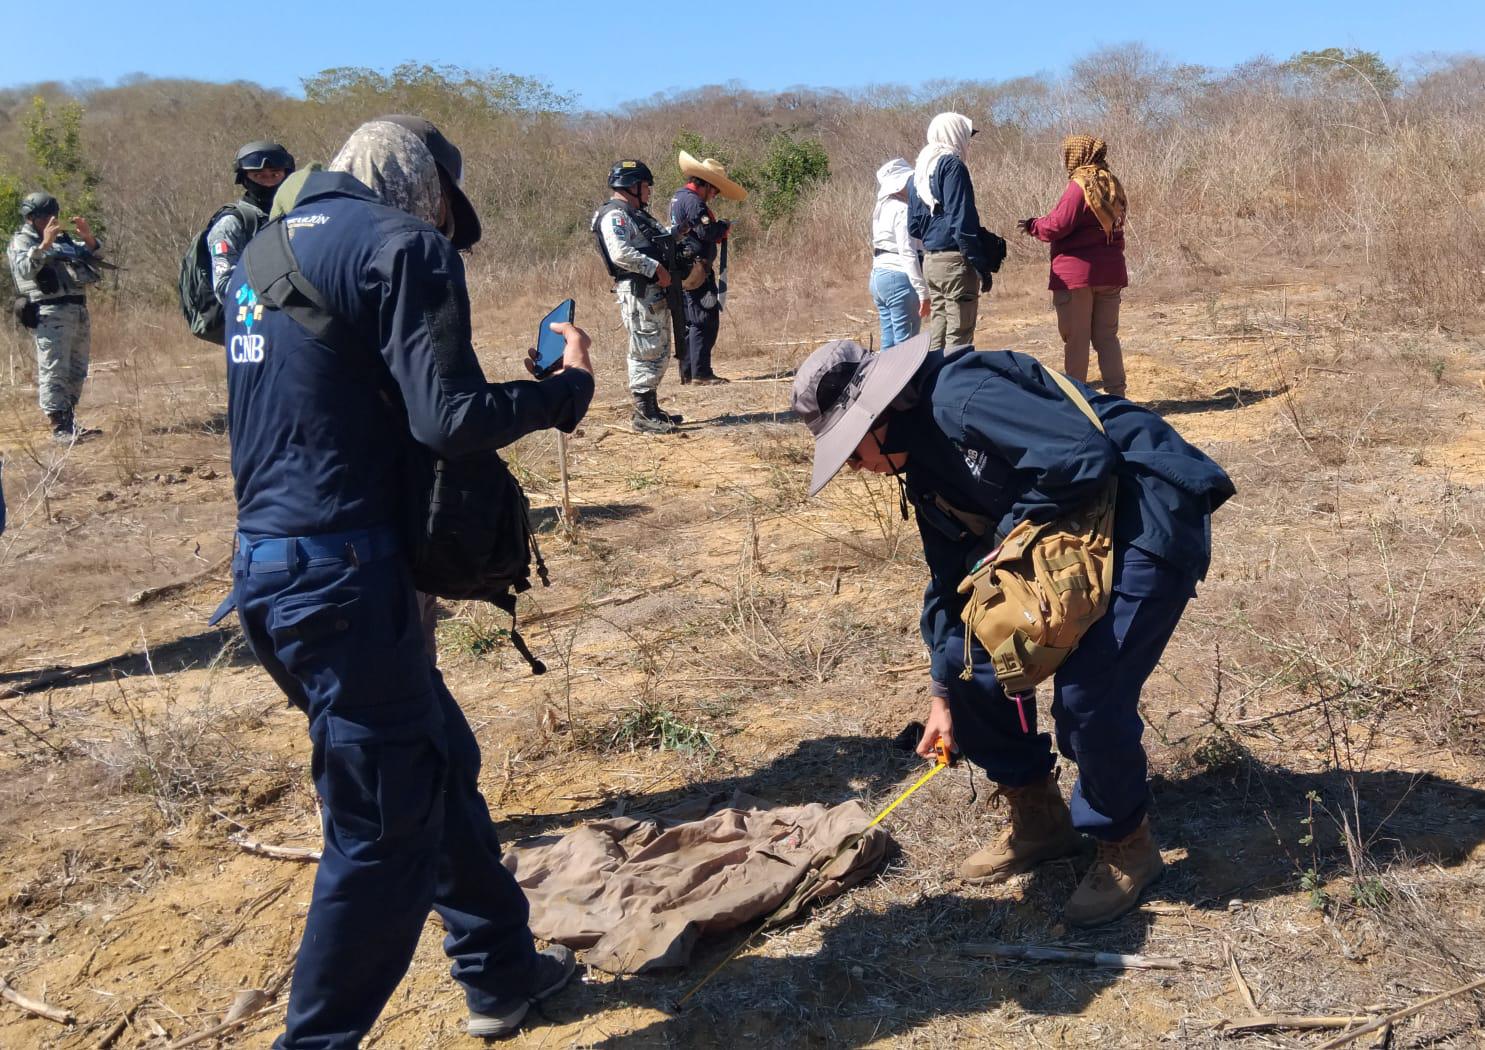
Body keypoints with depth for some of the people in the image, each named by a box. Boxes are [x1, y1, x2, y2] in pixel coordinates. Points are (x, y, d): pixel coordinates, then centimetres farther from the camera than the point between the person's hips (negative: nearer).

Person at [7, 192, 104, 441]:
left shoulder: (62, 239, 21)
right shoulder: (21, 241, 1)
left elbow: (94, 252, 23)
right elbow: (25, 269, -17)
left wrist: (88, 237, 3)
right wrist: (44, 244, -27)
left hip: (78, 309, 8)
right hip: (51, 313, -8)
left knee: (77, 371, 12)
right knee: (54, 371, -10)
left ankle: (70, 421, 21)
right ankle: (59, 427, -11)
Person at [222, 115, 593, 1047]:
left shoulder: (265, 248, 17)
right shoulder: (404, 244, -8)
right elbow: (448, 419, -18)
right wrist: (568, 386, -2)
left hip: (267, 561, 10)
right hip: (345, 573, -10)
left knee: (440, 763, 20)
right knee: (387, 828, 2)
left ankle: (504, 972, 34)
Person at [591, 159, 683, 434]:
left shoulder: (638, 215, 21)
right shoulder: (615, 215, -11)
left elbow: (663, 241, 27)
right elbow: (621, 253, -25)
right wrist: (655, 268, -22)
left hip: (656, 293, 11)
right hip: (638, 293, -11)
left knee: (658, 353, 15)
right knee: (645, 353, -8)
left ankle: (652, 408, 23)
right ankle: (643, 415, -3)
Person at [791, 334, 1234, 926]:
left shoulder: (960, 396, -22)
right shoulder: (923, 467, 8)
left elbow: (1083, 457, -29)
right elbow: (949, 579, 16)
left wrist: (1010, 532, -15)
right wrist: (944, 695, 18)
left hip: (1148, 520, -10)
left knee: (1087, 694, -19)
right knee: (973, 653, 3)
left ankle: (1126, 847, 9)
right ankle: (1038, 818, 21)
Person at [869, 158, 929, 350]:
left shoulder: (881, 209, 16)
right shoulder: (902, 210, -12)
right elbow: (908, 254, -17)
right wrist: (922, 291, -17)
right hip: (899, 278, -9)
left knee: (889, 343, 10)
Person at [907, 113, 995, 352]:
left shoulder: (920, 171, 15)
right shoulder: (952, 165, -11)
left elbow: (913, 226, 18)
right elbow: (963, 221, -18)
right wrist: (982, 264, -15)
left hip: (930, 261, 9)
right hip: (954, 261, -9)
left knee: (937, 336, 12)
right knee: (959, 336, -5)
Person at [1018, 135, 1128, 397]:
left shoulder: (1079, 186, -11)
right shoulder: (1112, 186, 13)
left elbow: (1058, 225, -16)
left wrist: (1033, 226, 3)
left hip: (1077, 272, -7)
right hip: (1110, 271, 7)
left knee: (1076, 338, -1)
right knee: (1107, 336, 10)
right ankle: (1116, 394, 8)